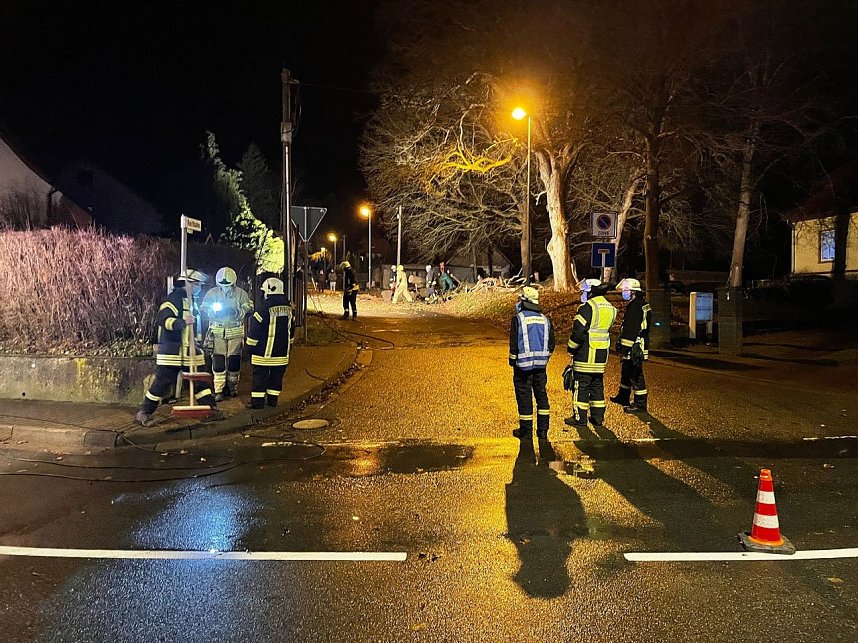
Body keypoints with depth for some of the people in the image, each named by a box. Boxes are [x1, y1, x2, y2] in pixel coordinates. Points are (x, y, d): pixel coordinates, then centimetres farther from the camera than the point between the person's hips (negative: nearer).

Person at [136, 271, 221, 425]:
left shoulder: (191, 300, 18)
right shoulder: (172, 299, -9)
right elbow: (165, 320, -24)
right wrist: (183, 322, -38)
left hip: (189, 350, 8)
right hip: (171, 350, -8)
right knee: (163, 381, -5)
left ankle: (210, 408, 12)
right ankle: (144, 412, 7)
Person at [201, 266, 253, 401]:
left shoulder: (240, 293, 1)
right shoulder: (212, 293, 3)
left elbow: (248, 309, -5)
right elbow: (203, 309, -1)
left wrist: (236, 312, -24)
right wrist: (214, 312, -22)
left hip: (235, 332, 0)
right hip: (217, 332, 0)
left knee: (234, 361, 5)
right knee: (218, 361, -5)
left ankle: (232, 387, 22)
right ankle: (219, 391, -1)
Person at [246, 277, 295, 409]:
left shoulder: (265, 308, -14)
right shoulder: (288, 308, 6)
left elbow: (255, 328, -10)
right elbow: (291, 329, 16)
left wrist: (251, 345, 1)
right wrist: (288, 345, 26)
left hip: (264, 351, -6)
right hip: (282, 352, 6)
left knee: (260, 376, 2)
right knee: (277, 376, 12)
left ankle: (257, 401, 4)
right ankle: (273, 400, 17)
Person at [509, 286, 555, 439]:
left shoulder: (518, 319, -10)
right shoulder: (545, 319, 7)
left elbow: (514, 343, -11)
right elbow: (551, 344, 9)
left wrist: (512, 361, 2)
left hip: (523, 365, -5)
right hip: (541, 365, 5)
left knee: (524, 396, 4)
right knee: (541, 395, 12)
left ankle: (526, 430, 11)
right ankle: (543, 430, 15)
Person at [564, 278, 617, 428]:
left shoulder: (587, 307, -15)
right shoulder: (610, 308, 11)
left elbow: (579, 331, -17)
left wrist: (571, 350, -8)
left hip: (586, 353, -8)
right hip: (602, 354, 8)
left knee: (581, 385, 0)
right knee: (597, 385, 15)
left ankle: (579, 418, 4)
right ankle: (598, 417, 18)